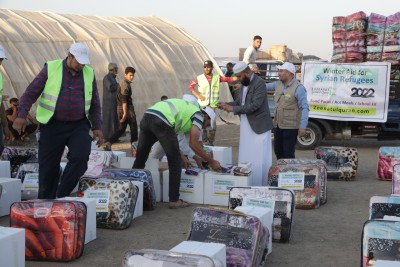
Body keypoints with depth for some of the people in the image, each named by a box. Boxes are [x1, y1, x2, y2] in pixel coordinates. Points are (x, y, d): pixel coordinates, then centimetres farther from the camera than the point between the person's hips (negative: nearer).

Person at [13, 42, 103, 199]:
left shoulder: (89, 73, 6)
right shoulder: (51, 69, -3)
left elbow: (94, 103, 14)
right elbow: (31, 93, -3)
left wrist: (97, 127, 6)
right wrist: (21, 115, -16)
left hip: (79, 126, 2)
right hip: (53, 126, -2)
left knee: (80, 158, -20)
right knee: (49, 168, 1)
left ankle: (62, 195, -2)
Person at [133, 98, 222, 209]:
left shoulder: (187, 108, 36)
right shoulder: (199, 114, 13)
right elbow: (193, 144, 4)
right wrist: (211, 161, 12)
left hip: (146, 117, 8)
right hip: (161, 122, -8)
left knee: (140, 160, 16)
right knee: (175, 164, 6)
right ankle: (174, 201, 10)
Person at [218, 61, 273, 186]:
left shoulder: (259, 83, -15)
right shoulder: (244, 84, 12)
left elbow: (255, 105, -23)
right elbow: (238, 102, 18)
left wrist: (233, 109, -20)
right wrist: (226, 105, -2)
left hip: (259, 126, -9)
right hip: (246, 126, 9)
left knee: (259, 158, -5)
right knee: (245, 157, 11)